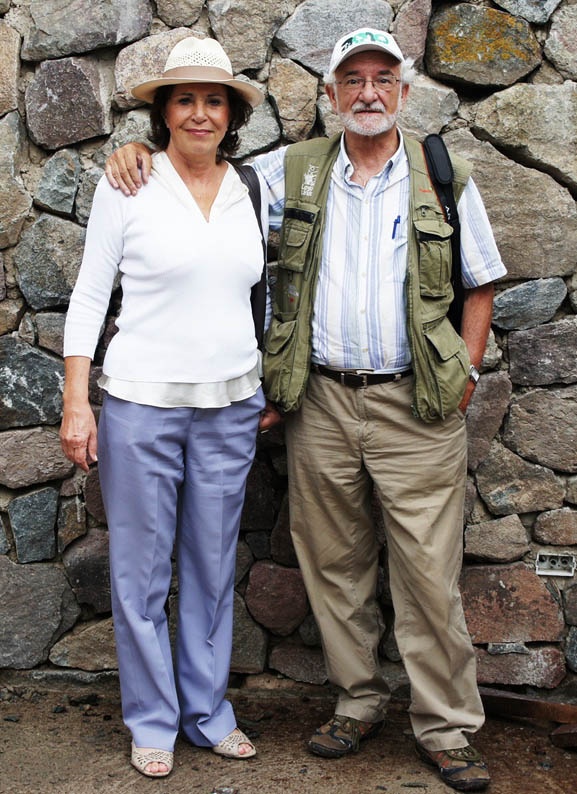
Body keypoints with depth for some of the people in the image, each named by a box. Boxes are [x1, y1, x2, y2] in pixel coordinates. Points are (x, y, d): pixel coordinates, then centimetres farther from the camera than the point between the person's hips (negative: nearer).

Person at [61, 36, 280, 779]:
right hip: (143, 404, -3)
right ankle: (153, 721, 22)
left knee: (213, 567, 12)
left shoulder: (249, 192, 8)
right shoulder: (126, 187, -4)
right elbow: (89, 297, -3)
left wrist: (269, 389, 15)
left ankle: (207, 711, 27)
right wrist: (76, 403, -8)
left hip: (230, 408, 4)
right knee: (141, 572, 4)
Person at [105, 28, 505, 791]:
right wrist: (141, 150, -1)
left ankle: (446, 728, 14)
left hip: (415, 407, -2)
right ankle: (359, 701, 28)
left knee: (430, 572, -1)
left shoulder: (445, 179, 4)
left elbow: (481, 284, 10)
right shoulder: (294, 171, 8)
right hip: (321, 400, 2)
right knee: (335, 563, 11)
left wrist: (466, 373, 0)